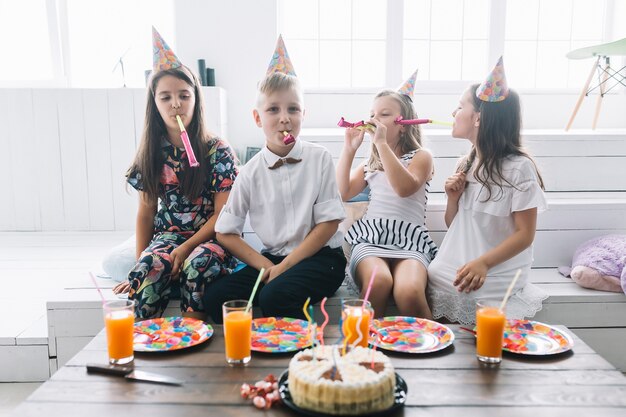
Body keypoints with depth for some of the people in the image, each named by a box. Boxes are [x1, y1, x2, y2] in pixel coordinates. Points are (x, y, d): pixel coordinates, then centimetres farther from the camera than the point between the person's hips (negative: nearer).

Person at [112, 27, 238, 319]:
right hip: (168, 235, 3)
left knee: (197, 263, -36)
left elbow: (222, 214, -6)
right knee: (149, 268, -31)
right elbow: (146, 213, 11)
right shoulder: (152, 154, 7)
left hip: (210, 238, -2)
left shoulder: (218, 151, -4)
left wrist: (186, 248, -16)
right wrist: (140, 264, 2)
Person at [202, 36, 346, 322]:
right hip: (271, 258, 3)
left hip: (320, 256, -3)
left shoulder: (319, 159, -4)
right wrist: (265, 266, -10)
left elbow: (329, 223, -7)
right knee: (215, 295, -18)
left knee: (274, 295, -31)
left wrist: (284, 266, -13)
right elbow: (225, 233, 4)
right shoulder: (251, 172, 1)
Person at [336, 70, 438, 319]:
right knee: (378, 280, -35)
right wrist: (349, 149, 7)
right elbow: (342, 194, 11)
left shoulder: (421, 157, 10)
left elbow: (405, 188, -13)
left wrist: (382, 143, -13)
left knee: (408, 291, -36)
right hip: (370, 239, 3)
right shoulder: (370, 164, 25)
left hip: (409, 241, -2)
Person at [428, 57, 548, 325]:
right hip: (454, 268, 6)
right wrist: (453, 198, -5)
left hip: (495, 276, -6)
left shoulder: (518, 167, -11)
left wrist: (483, 263, -24)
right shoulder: (466, 164, 8)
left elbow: (525, 234, -11)